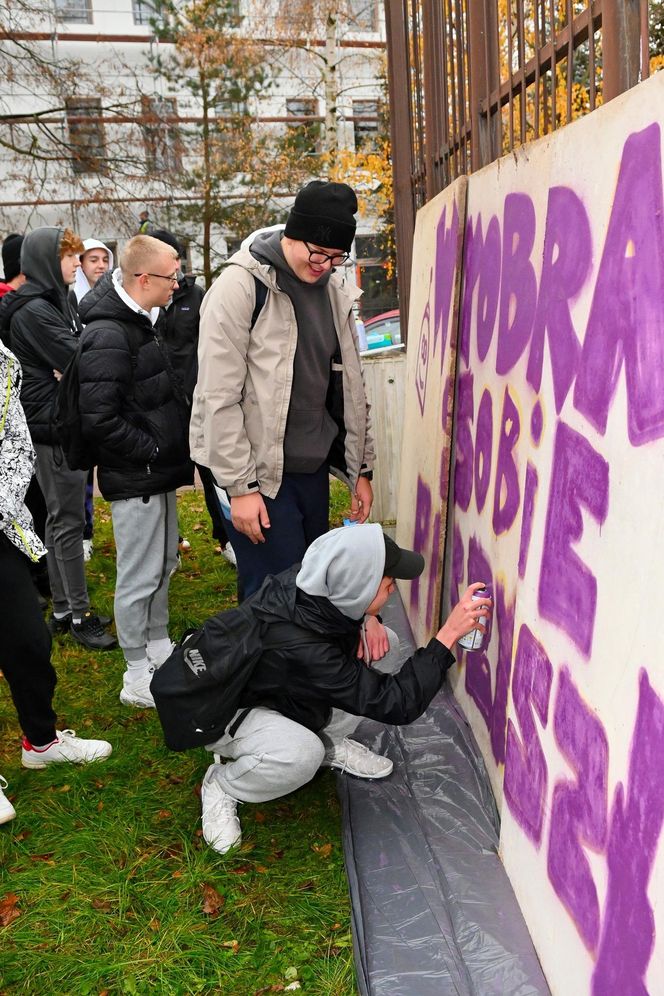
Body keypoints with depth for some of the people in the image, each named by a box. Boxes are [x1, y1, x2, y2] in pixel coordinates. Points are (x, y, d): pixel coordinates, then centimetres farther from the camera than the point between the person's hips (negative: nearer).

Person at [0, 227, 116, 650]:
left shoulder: (56, 302, 16)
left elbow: (76, 355, 10)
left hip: (69, 423, 10)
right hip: (54, 428, -10)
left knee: (61, 519, 14)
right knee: (68, 522, -3)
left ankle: (63, 608, 25)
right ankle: (79, 615, 7)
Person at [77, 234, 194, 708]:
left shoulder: (142, 322, 11)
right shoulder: (108, 336, -21)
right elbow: (99, 419, -26)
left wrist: (172, 447, 11)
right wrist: (153, 449, -18)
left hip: (159, 472, 10)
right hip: (136, 478, -10)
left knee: (163, 563, 21)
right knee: (140, 576, 2)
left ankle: (159, 649, 39)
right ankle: (138, 678, 17)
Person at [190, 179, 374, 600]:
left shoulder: (335, 290, 8)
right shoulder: (241, 286, -12)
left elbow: (350, 386, 14)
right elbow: (219, 398, -15)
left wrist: (361, 470, 13)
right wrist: (240, 486, -15)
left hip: (314, 470, 7)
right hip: (261, 474, -6)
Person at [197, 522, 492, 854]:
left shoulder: (309, 582, -22)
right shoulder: (297, 648, -41)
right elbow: (395, 703, -35)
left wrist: (367, 621, -16)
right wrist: (448, 634, -36)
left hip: (281, 690, 7)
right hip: (230, 713, -7)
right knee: (301, 754, -38)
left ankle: (330, 742, 10)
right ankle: (221, 784, -5)